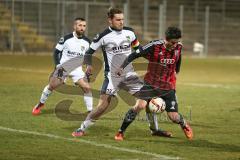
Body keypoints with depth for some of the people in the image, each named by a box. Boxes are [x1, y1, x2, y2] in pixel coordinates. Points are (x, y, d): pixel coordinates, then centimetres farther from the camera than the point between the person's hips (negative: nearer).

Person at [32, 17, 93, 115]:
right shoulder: (66, 39, -11)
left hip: (77, 69, 2)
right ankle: (40, 104, 16)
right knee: (52, 85, -8)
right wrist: (58, 66, -15)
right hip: (63, 67, -2)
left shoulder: (87, 42, -1)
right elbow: (56, 53, -4)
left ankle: (90, 111, -2)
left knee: (87, 88, -13)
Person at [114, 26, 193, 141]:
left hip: (168, 86, 3)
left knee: (174, 117, -1)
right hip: (151, 83, -3)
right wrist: (122, 67, -24)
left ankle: (184, 125, 37)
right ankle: (121, 132, -12)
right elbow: (134, 55, -15)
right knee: (140, 105, -26)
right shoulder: (154, 46, -20)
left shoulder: (178, 47, -7)